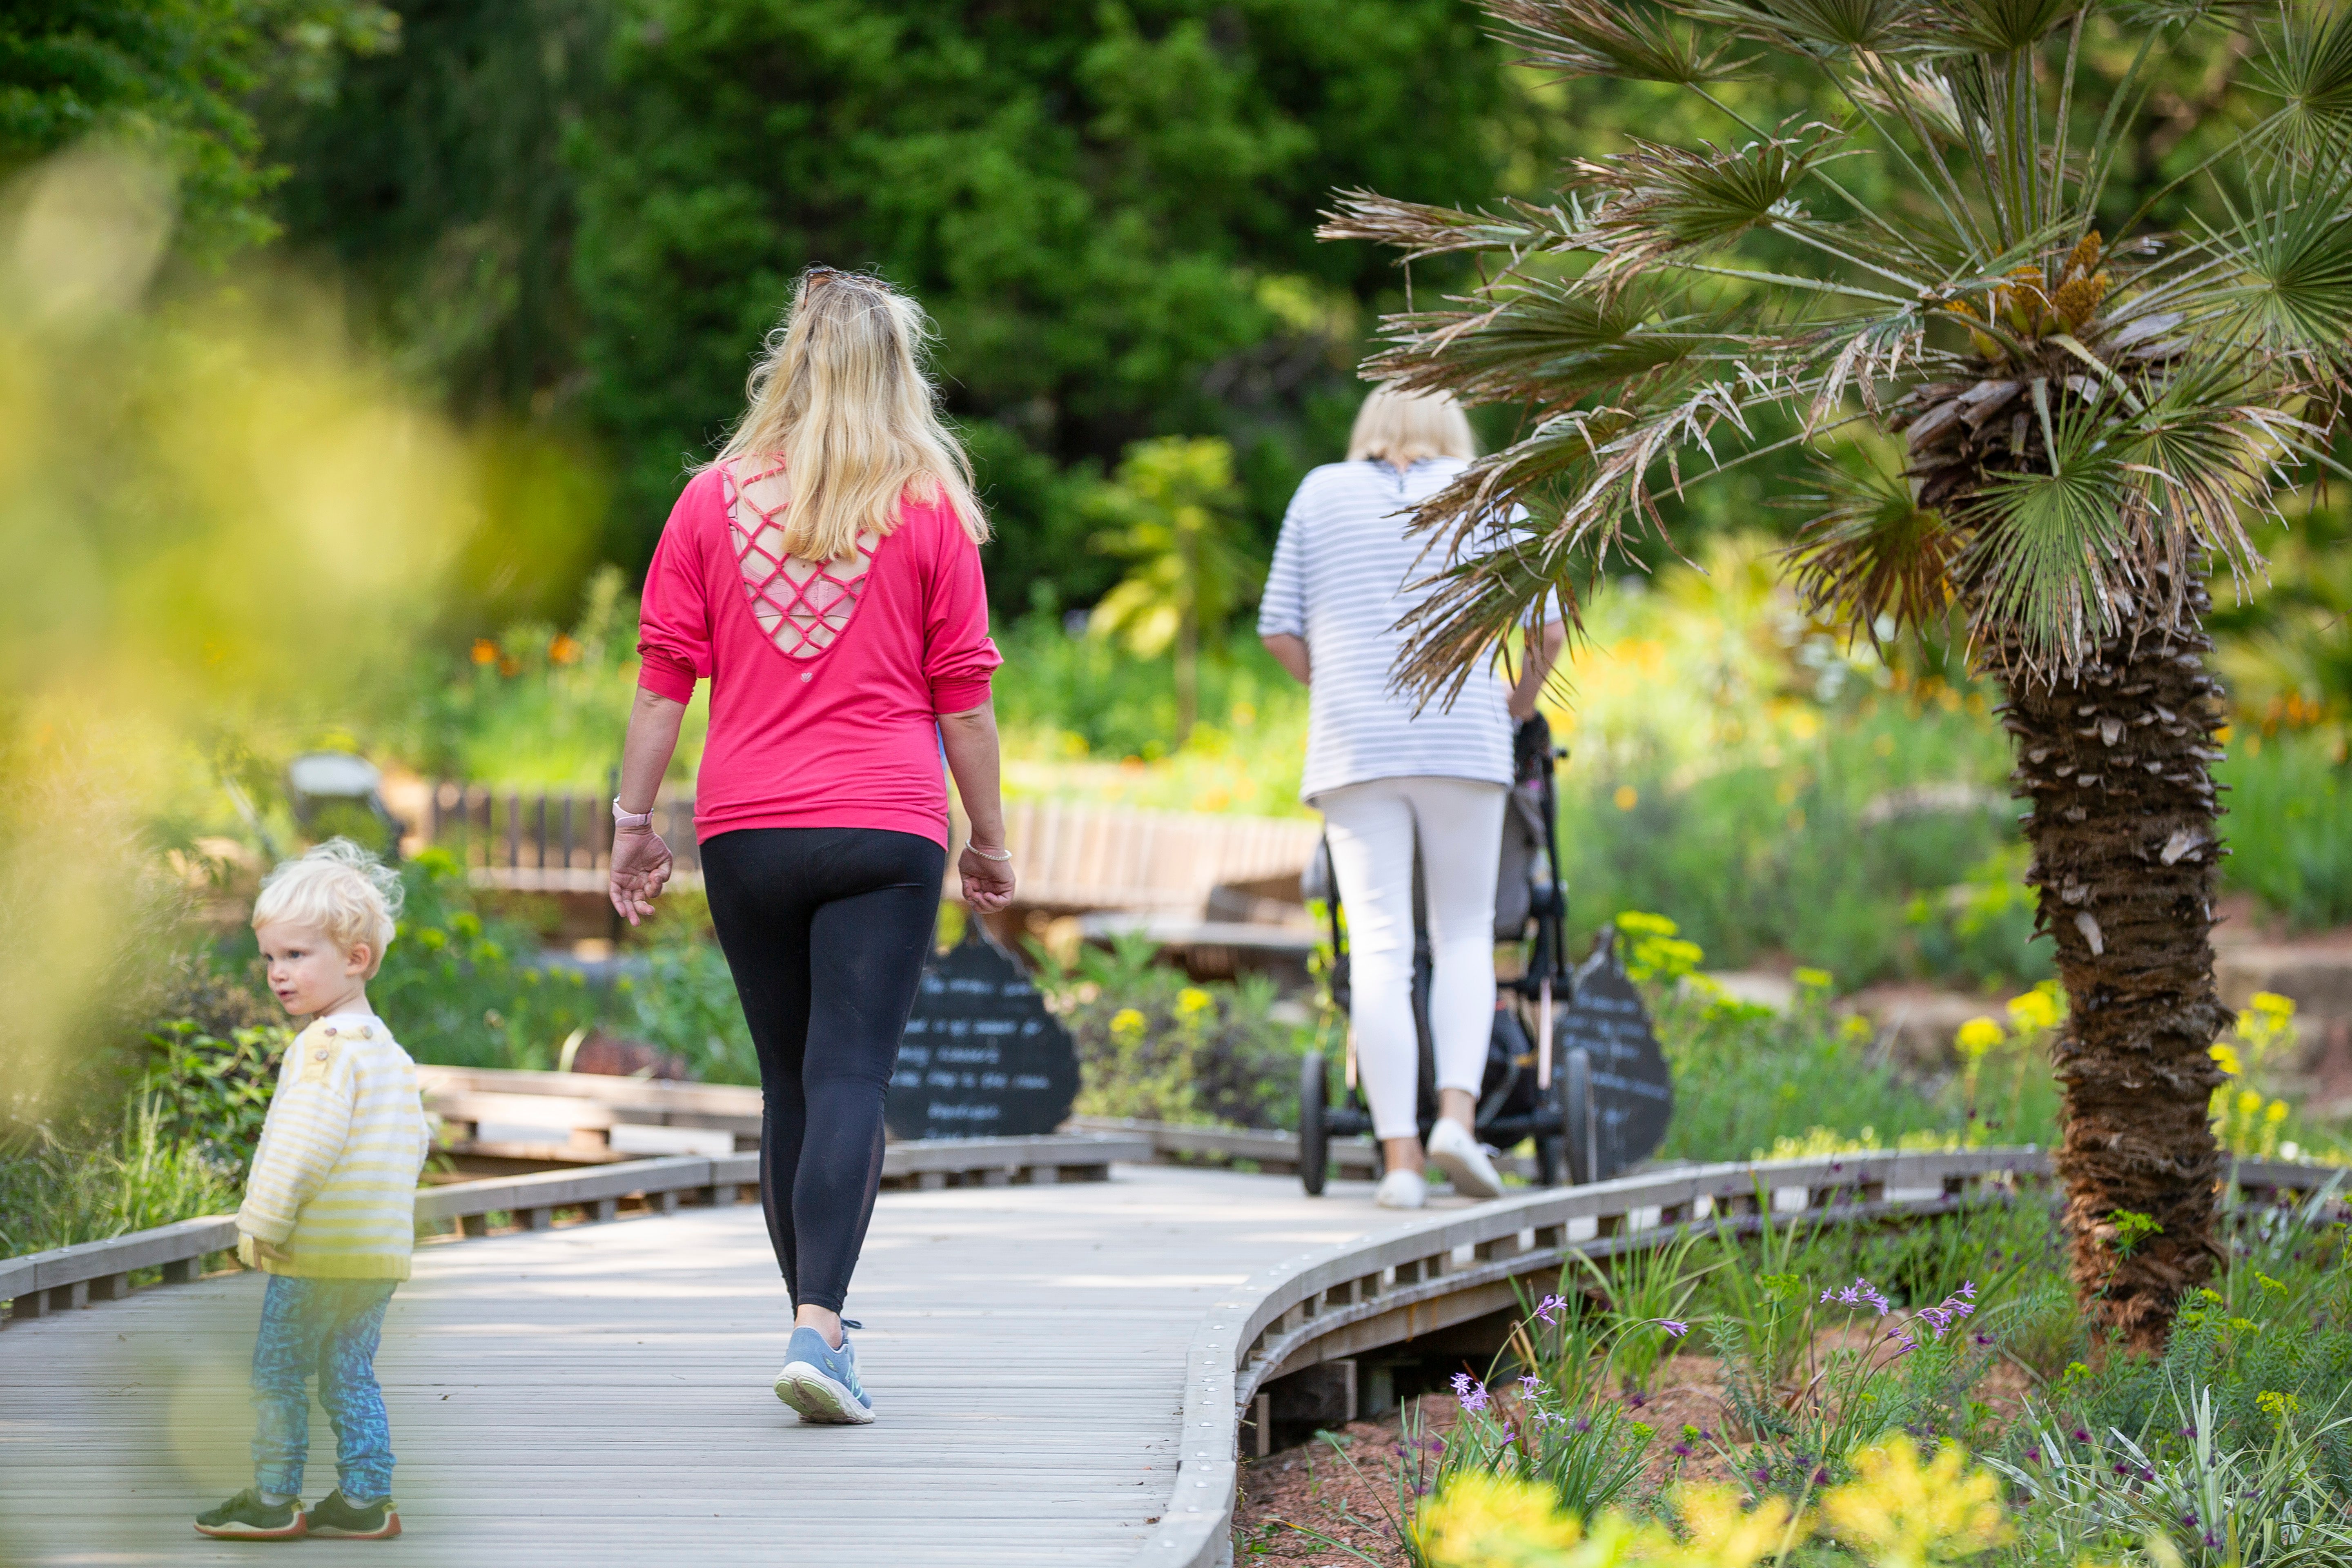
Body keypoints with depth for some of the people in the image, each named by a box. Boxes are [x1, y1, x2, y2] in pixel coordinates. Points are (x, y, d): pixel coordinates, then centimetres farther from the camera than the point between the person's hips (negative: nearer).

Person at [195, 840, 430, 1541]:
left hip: (318, 1250, -9)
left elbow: (307, 1143, -22)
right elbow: (414, 1140, 21)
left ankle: (274, 1499, 5)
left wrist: (263, 1224, -16)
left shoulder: (325, 1047, -15)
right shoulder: (389, 1050, 15)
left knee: (278, 1371, 1)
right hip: (382, 1248, 9)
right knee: (350, 1376, 13)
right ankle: (364, 1500, 13)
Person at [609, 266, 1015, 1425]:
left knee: (789, 1081, 13)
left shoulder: (713, 500, 5)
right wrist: (989, 837, 12)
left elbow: (665, 675, 3)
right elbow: (962, 692, 3)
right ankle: (817, 1330, -21)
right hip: (885, 829, -2)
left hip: (745, 831, 2)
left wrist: (634, 820, 9)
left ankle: (818, 1322, 20)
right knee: (851, 1077, -8)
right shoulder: (928, 509, 1)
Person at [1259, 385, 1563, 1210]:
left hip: (1354, 742, 0)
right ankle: (1458, 1109, -9)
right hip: (1464, 739, 0)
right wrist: (1520, 700, 22)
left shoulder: (1321, 492, 12)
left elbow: (1278, 628, 8)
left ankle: (1400, 1154, -8)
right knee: (1464, 932, 11)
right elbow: (1548, 629, 5)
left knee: (1378, 943, -3)